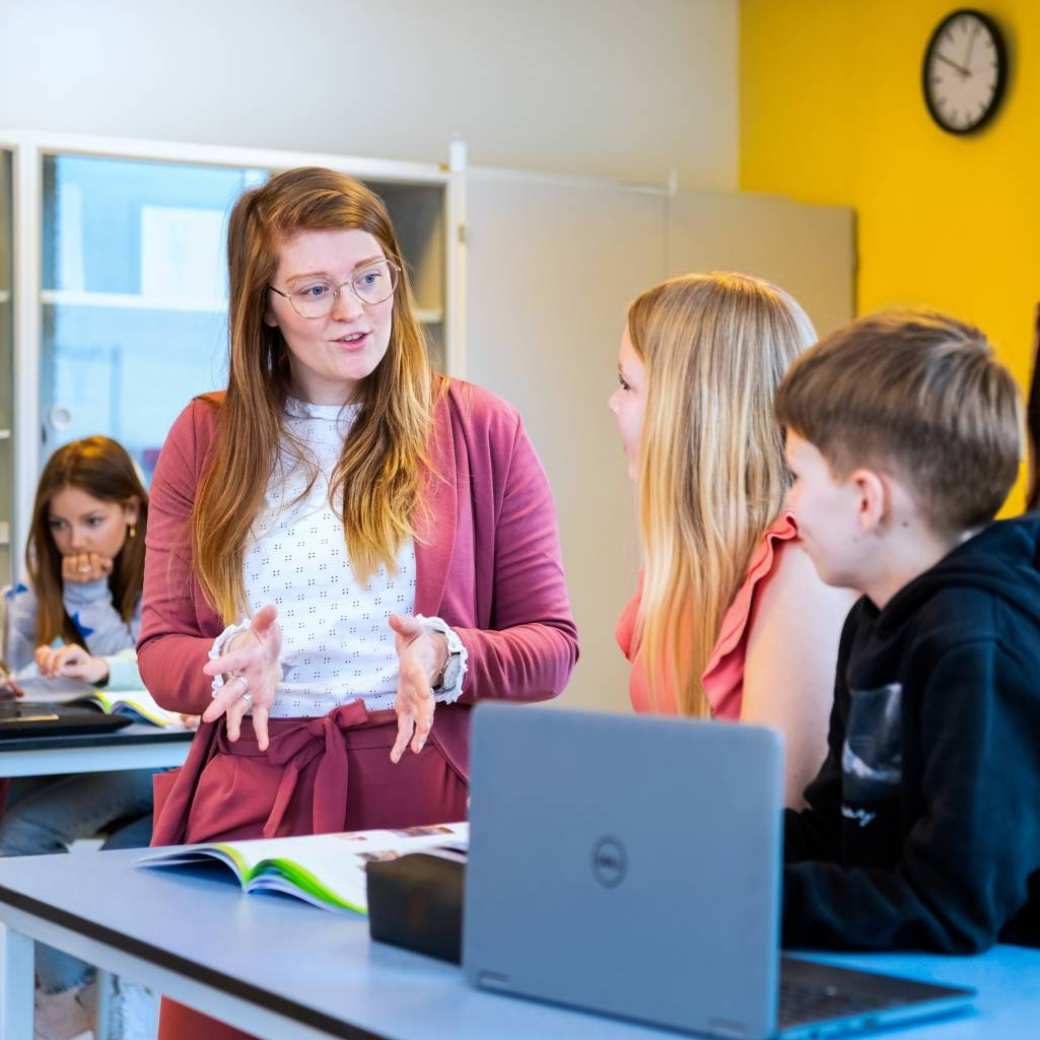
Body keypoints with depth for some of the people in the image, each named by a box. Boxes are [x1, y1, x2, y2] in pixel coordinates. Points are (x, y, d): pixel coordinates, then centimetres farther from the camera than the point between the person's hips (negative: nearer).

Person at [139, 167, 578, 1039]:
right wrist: (227, 666, -13)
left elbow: (552, 645, 4)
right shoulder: (207, 437, 9)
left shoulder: (478, 429, 4)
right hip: (249, 797, 2)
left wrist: (450, 659, -16)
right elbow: (161, 647, 9)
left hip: (422, 799, -1)